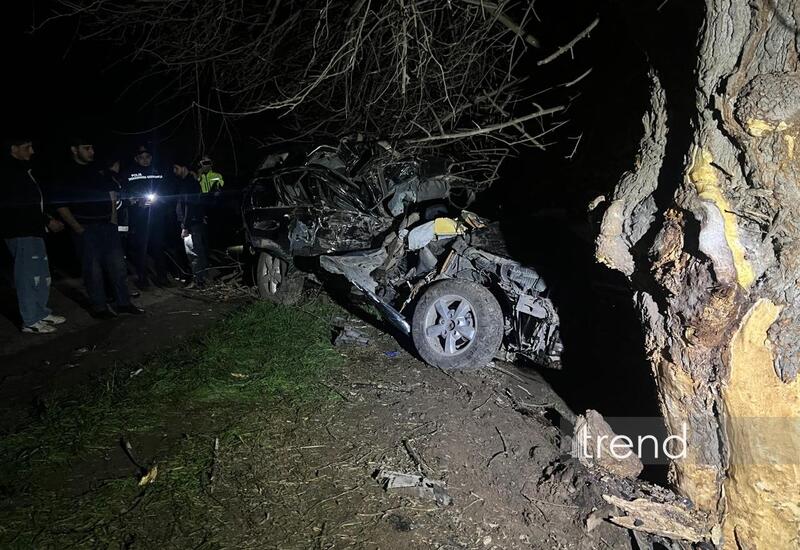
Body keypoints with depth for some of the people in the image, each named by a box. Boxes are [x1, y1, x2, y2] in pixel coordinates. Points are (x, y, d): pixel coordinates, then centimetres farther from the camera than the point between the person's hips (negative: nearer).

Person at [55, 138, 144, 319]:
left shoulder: (99, 169, 12)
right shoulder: (67, 175, -3)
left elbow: (112, 192, 22)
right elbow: (61, 206, -5)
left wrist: (113, 217, 12)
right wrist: (77, 228, -11)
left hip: (107, 226, 5)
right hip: (86, 229, -5)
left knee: (118, 263, 6)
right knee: (93, 268, -1)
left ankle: (123, 302, 15)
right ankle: (99, 307, 8)